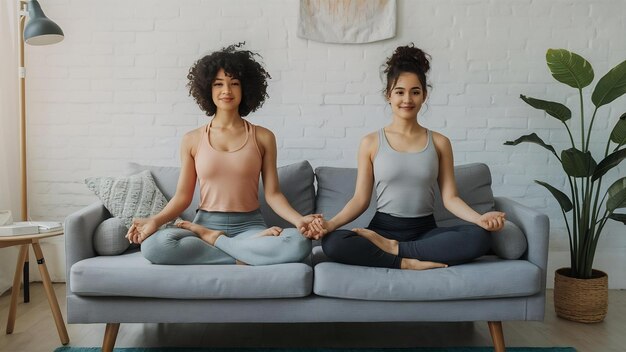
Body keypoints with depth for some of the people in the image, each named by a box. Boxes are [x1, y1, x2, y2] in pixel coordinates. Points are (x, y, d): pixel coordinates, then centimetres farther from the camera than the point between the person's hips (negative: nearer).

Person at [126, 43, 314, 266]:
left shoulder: (263, 137, 5)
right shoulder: (192, 140, 7)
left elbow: (272, 194, 2)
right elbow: (182, 196, 5)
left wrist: (298, 219, -16)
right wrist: (155, 221, -14)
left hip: (249, 225, 0)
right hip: (206, 222, 0)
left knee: (299, 243, -32)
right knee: (152, 245, -31)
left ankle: (211, 240, -13)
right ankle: (248, 255, -17)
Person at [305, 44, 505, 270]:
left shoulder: (439, 142, 6)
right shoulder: (371, 142, 3)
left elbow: (449, 197, 2)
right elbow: (360, 199, 0)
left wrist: (479, 218, -17)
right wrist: (330, 223, -17)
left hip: (425, 231, 2)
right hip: (382, 229, -2)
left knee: (479, 237, -28)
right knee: (331, 243, -30)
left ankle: (393, 249, -18)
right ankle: (409, 263, -24)